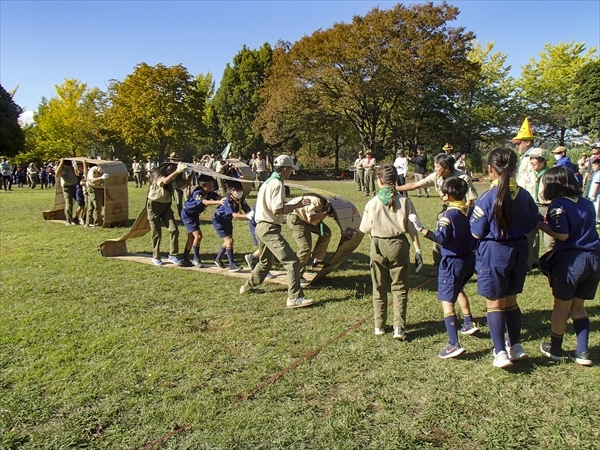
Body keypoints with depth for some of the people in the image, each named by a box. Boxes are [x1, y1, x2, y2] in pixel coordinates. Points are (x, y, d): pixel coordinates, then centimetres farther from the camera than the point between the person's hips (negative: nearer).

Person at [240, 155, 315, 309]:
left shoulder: (268, 182, 15)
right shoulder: (278, 184, -14)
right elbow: (276, 210, -21)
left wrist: (294, 205, 14)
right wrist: (297, 205, -12)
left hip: (261, 227, 10)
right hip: (270, 229, -10)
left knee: (265, 261, 29)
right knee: (292, 262, -12)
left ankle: (249, 286, 43)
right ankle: (295, 298, -14)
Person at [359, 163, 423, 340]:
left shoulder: (373, 202, -7)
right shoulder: (404, 201, -6)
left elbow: (366, 229, 2)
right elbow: (412, 229, -4)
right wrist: (418, 250, 1)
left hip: (378, 246, 0)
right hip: (399, 245, 0)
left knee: (379, 288, 14)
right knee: (400, 288, 9)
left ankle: (379, 326, 22)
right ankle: (399, 327, 4)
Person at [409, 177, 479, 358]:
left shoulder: (450, 214, -20)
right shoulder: (469, 211, 4)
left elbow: (441, 238, -29)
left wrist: (420, 228, -31)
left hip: (453, 261, -9)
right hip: (469, 259, 9)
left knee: (447, 302, -8)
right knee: (458, 289, 34)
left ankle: (454, 345, -14)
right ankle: (469, 323, 44)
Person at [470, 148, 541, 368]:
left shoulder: (487, 197, -17)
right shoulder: (524, 195, -2)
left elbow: (477, 233, -12)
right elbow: (533, 224, 10)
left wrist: (474, 213, 5)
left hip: (494, 253, -5)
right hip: (518, 251, 5)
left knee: (495, 304, 7)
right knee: (511, 301, 21)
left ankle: (500, 352, 6)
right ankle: (516, 346, 30)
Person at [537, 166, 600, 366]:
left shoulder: (558, 205, -12)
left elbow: (562, 235, -18)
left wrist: (542, 225, -4)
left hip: (570, 260, -6)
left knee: (561, 306, 9)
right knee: (578, 306, 19)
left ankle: (555, 349, 23)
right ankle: (582, 352, 18)